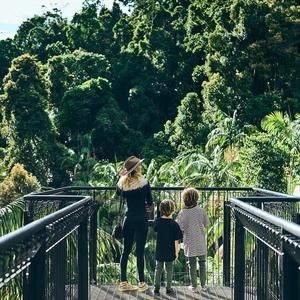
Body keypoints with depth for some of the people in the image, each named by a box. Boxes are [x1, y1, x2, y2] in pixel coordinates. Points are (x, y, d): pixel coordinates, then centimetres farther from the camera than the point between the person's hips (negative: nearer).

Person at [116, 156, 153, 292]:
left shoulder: (122, 182, -2)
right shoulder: (144, 183, -13)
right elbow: (150, 203, -5)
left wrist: (120, 176, 13)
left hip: (128, 218, 4)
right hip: (141, 219, -4)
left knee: (126, 250, 11)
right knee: (140, 251, 2)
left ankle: (123, 282, 15)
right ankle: (142, 283, 10)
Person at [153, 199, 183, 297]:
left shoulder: (158, 221, -8)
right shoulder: (174, 224, -16)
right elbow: (176, 240, -13)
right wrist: (176, 251, -1)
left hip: (159, 251, 2)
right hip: (170, 252, -2)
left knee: (158, 269, 13)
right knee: (169, 270, 13)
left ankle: (156, 289, 15)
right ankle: (168, 289, 22)